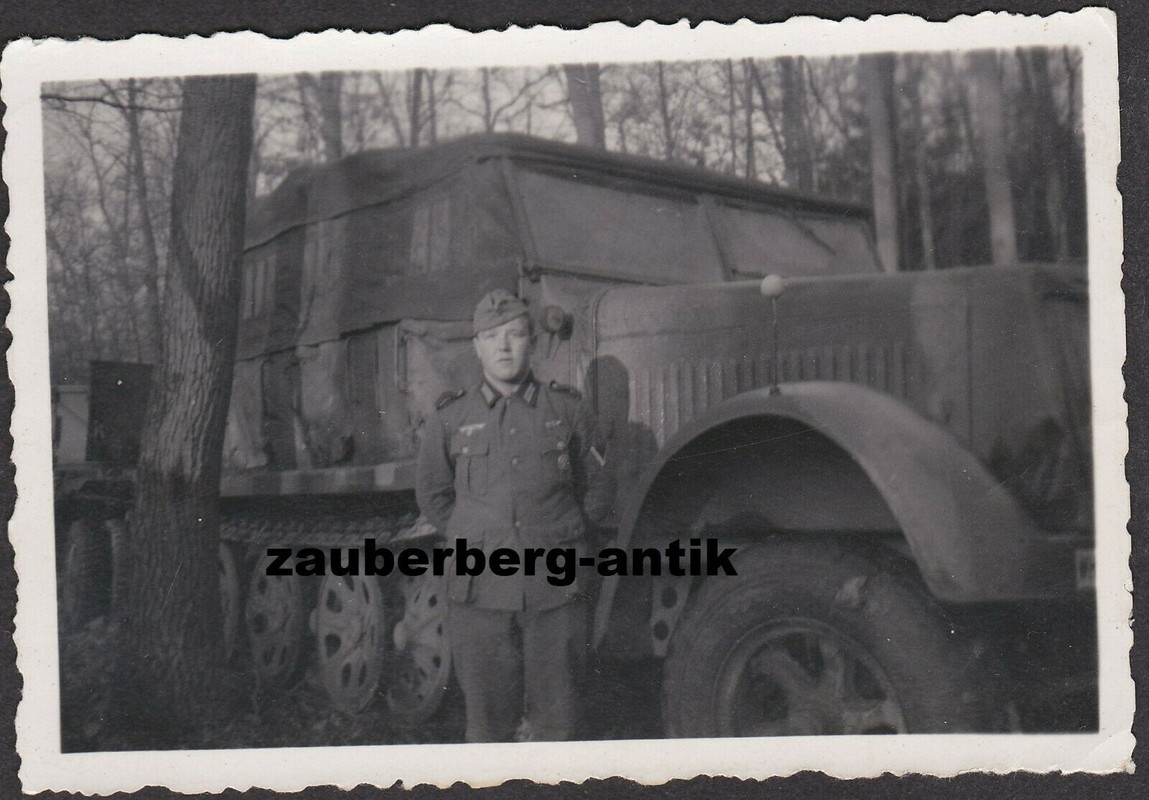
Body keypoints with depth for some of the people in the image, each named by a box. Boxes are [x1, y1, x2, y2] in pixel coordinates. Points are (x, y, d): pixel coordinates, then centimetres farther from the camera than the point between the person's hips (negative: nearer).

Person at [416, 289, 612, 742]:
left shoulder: (567, 410, 6)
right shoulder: (449, 419, 6)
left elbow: (596, 492, 16)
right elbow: (432, 496, 18)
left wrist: (560, 538, 10)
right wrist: (476, 540, 11)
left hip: (554, 590, 0)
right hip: (480, 593, 0)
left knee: (555, 720, 4)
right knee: (488, 719, 4)